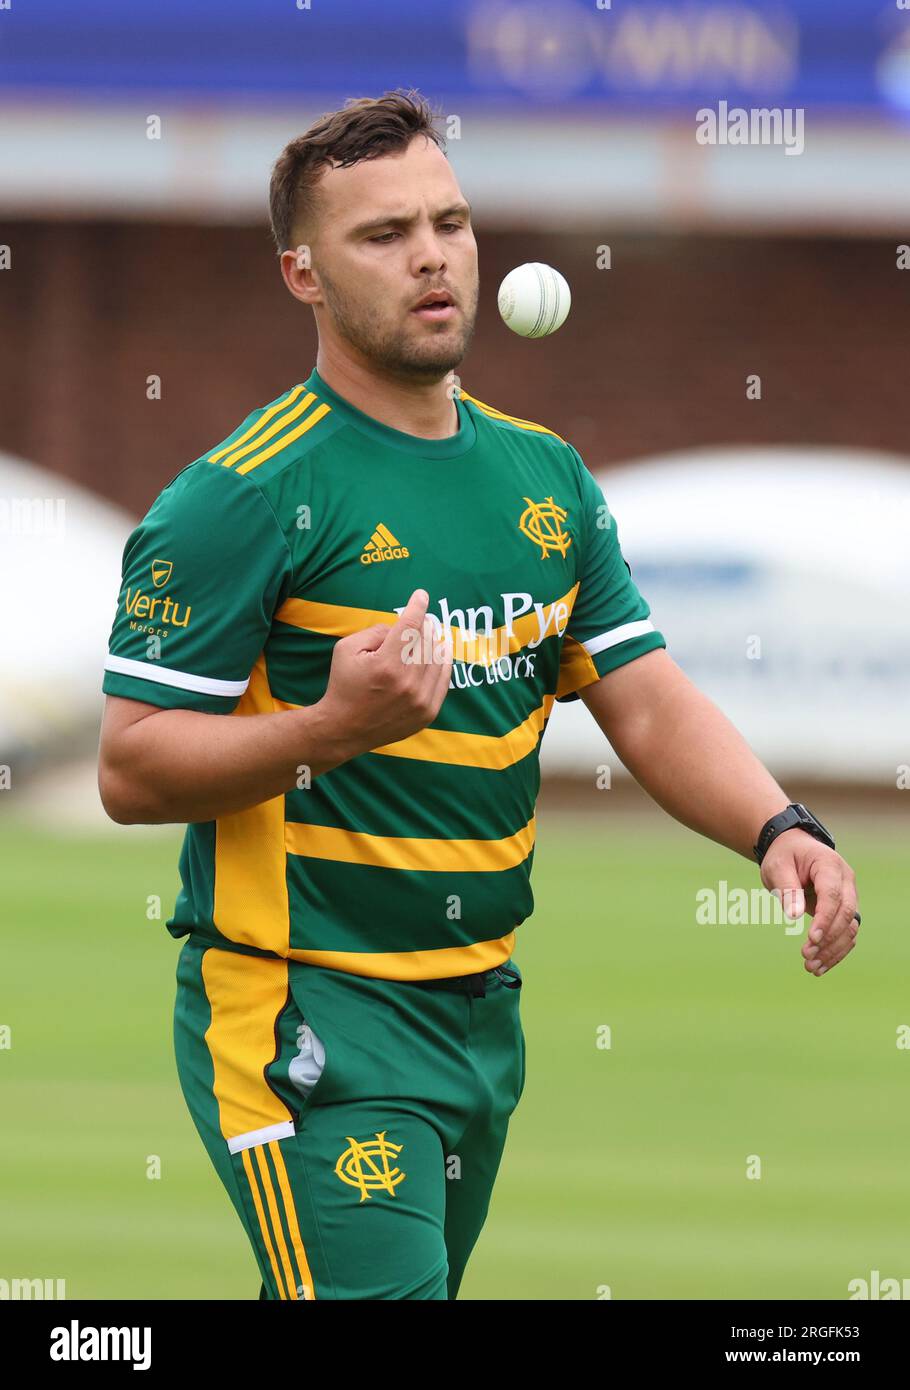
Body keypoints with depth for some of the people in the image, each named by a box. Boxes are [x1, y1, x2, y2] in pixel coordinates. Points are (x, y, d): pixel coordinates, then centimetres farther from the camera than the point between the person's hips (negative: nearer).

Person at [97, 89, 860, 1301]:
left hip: (482, 1011, 7)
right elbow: (131, 770, -14)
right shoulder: (245, 495, -12)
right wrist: (333, 728, -30)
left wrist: (779, 828, -10)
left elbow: (651, 706, 9)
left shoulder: (547, 476, 11)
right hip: (307, 1016, -7)